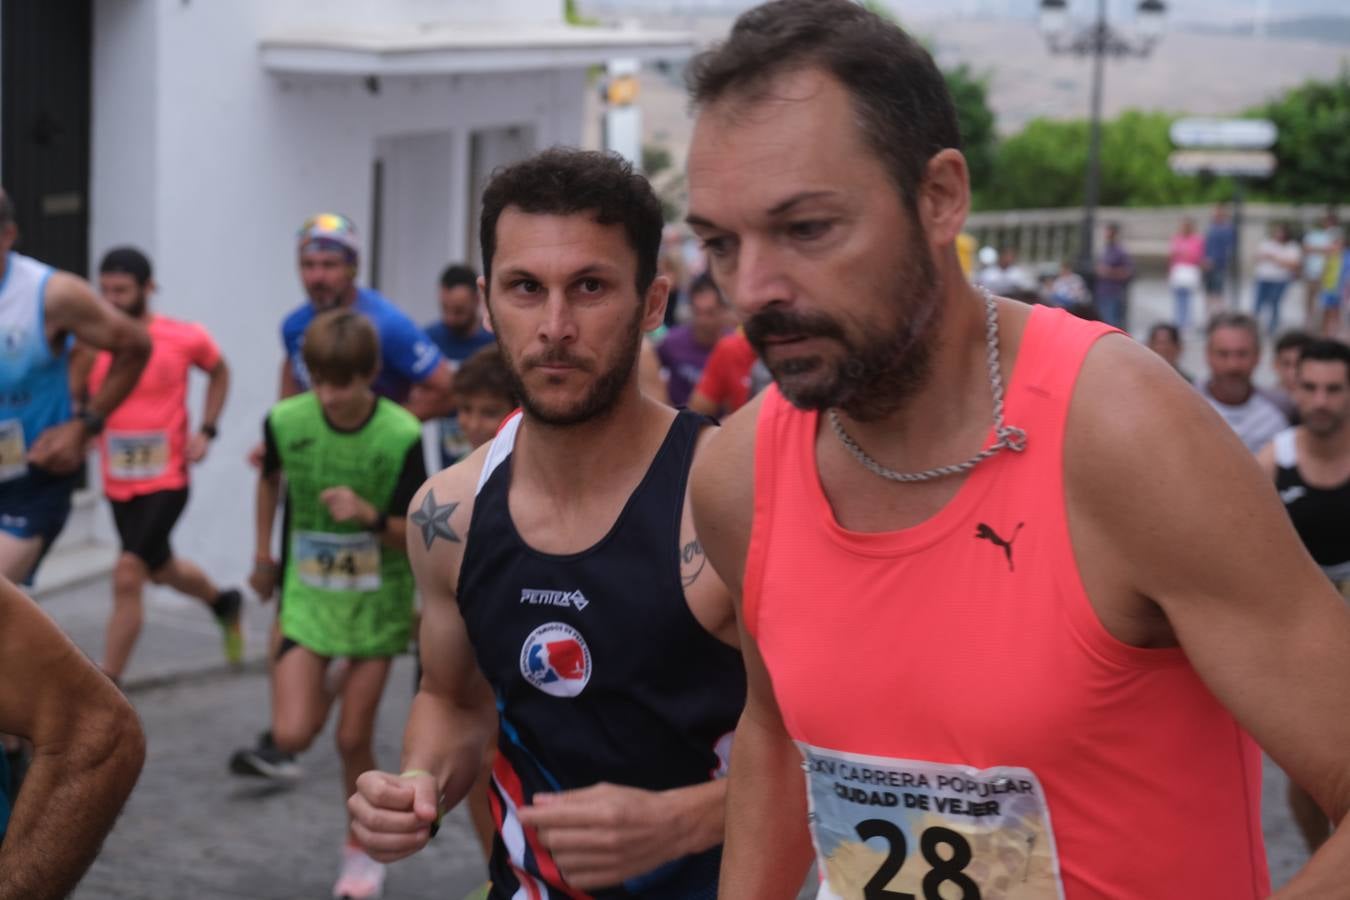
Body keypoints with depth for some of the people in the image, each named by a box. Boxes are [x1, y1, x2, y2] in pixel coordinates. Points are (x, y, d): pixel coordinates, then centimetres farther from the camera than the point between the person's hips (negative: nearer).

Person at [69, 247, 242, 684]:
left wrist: (206, 431, 0)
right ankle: (223, 602, 56)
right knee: (161, 570, 24)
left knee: (127, 575, -17)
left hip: (167, 480, -4)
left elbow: (219, 372, 10)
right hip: (118, 483, 4)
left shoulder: (185, 338, -10)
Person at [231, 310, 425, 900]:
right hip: (307, 592, 2)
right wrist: (263, 555, 17)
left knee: (353, 738, 5)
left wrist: (370, 516, -33)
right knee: (293, 736, -10)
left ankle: (362, 850, 28)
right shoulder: (286, 421, -13)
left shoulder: (401, 436, -21)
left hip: (376, 601, -2)